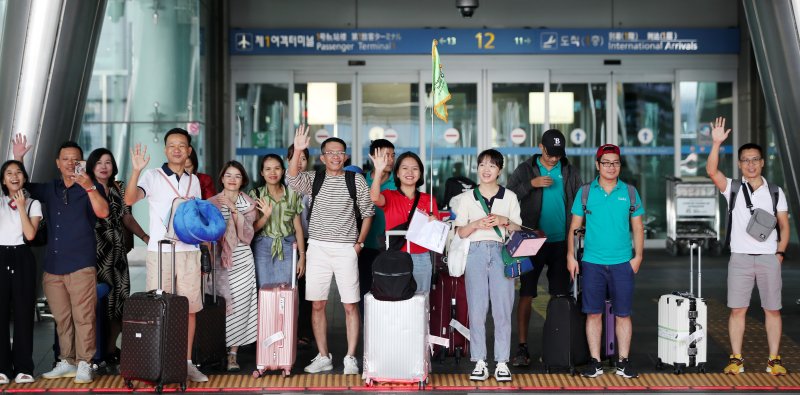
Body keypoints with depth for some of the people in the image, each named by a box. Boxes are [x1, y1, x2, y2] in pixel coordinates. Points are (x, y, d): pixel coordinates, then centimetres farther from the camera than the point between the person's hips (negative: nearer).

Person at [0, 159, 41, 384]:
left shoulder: (33, 204, 9)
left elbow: (30, 234, -5)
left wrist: (21, 206, -6)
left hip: (22, 258, -1)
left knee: (23, 312, -2)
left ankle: (23, 367, 2)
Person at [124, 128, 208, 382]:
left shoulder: (194, 181, 15)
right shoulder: (152, 176, 0)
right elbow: (129, 199, -18)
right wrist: (136, 170, -28)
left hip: (189, 251, 4)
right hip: (160, 252, -4)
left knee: (190, 309, 4)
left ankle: (187, 363, 12)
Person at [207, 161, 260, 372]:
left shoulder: (248, 204, 6)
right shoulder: (212, 202, 4)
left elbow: (246, 235, -5)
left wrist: (234, 210, -16)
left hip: (242, 260, 1)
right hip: (219, 261, -1)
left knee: (240, 306, -2)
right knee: (220, 306, -3)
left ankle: (233, 354, 4)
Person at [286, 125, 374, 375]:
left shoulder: (356, 180, 3)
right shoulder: (313, 179, 5)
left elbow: (367, 213, 7)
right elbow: (292, 178, -16)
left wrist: (359, 243, -1)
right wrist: (297, 151, -29)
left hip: (346, 249, -1)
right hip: (318, 248, 2)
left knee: (350, 306, -2)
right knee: (317, 305, 5)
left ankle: (350, 359, 6)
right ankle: (323, 357, 15)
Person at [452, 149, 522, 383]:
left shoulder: (509, 197, 12)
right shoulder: (467, 197, 12)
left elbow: (518, 230, 11)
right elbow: (460, 232, 9)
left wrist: (504, 221, -8)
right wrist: (476, 224, -10)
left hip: (501, 252, 0)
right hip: (476, 253, 0)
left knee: (502, 309, -4)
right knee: (476, 309, -3)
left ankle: (502, 362, 1)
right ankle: (479, 362, 3)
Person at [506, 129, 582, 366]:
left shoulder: (570, 172, 8)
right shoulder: (526, 169, 2)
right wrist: (532, 184, -17)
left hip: (560, 242, 2)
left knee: (560, 296, 7)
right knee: (526, 294, -2)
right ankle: (522, 347, 2)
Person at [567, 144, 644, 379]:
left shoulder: (629, 192, 6)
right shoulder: (586, 192, 4)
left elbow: (637, 228, 8)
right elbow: (574, 227, 5)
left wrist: (638, 256, -2)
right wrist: (570, 256, -2)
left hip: (622, 263, 0)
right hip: (592, 262, 0)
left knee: (623, 314, 2)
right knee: (593, 313, 2)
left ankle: (623, 362, 10)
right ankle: (595, 362, 10)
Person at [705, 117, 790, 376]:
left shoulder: (775, 192, 10)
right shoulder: (732, 189, 5)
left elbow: (784, 225, 11)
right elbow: (711, 171, -13)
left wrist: (780, 252, -2)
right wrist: (716, 143, -24)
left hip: (769, 258, 1)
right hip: (740, 258, -1)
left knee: (772, 309, 2)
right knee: (737, 309, -1)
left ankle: (774, 360, 8)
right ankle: (736, 359, 6)